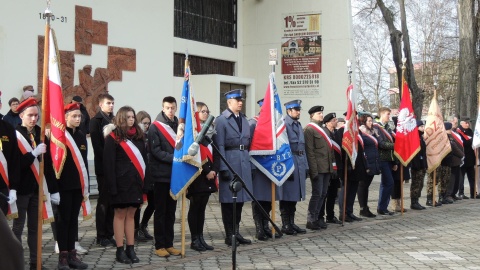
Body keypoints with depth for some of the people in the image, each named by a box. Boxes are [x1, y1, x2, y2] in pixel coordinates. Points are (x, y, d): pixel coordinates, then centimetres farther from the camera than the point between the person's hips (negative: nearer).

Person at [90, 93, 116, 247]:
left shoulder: (114, 120, 16)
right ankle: (101, 236, 7)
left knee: (112, 201, 7)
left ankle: (109, 234, 14)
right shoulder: (96, 121, -2)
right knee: (104, 201, 0)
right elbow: (97, 145, -10)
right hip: (103, 167, -5)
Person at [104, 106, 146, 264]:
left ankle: (130, 249, 13)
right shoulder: (113, 137, -4)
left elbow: (144, 158, 14)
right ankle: (120, 251, 6)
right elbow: (108, 163, -9)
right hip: (121, 182, -5)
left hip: (136, 181, 5)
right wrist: (112, 185, -16)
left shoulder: (138, 136, 13)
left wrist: (145, 180, 4)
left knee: (131, 215, 9)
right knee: (120, 215, 1)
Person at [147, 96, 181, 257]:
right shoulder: (155, 127, -4)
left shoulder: (178, 126, 11)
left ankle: (169, 244, 16)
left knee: (171, 211, 9)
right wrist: (173, 158, -22)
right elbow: (156, 150, -13)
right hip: (161, 174, -5)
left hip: (175, 174, 5)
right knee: (160, 211, 1)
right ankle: (160, 245, 7)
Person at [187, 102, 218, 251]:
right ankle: (195, 240, 3)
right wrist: (206, 171, -14)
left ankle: (200, 238, 13)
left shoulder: (210, 130, 16)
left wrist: (213, 170, 2)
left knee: (202, 207, 9)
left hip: (208, 174, 7)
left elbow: (213, 153, 15)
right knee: (195, 207, -1)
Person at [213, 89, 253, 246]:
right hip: (229, 162, -6)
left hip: (244, 162, 6)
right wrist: (223, 168, -16)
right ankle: (229, 235, 10)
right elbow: (219, 146, -11)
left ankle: (236, 232, 20)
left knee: (240, 198, 10)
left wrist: (250, 163, 9)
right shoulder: (221, 120, -5)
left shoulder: (244, 120, 14)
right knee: (228, 199, 2)